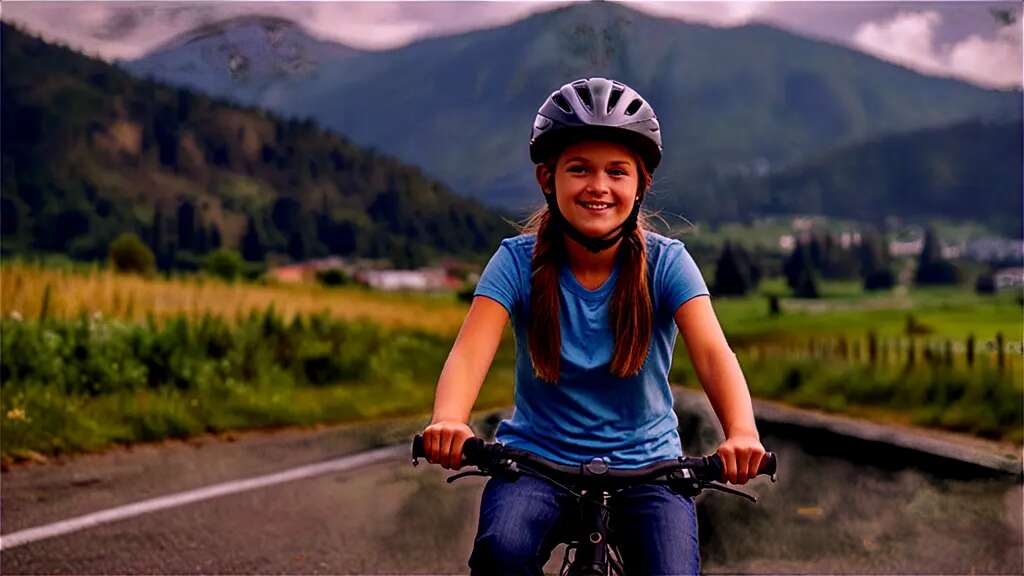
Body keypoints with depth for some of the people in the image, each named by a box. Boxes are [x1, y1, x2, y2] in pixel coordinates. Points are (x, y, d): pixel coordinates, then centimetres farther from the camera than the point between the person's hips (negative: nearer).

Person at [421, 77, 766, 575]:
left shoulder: (665, 263, -8)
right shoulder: (520, 260, -9)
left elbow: (712, 353, -22)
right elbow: (471, 349, -23)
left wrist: (741, 433, -43)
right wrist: (448, 420, -45)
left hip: (644, 464, 1)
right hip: (538, 459, -1)